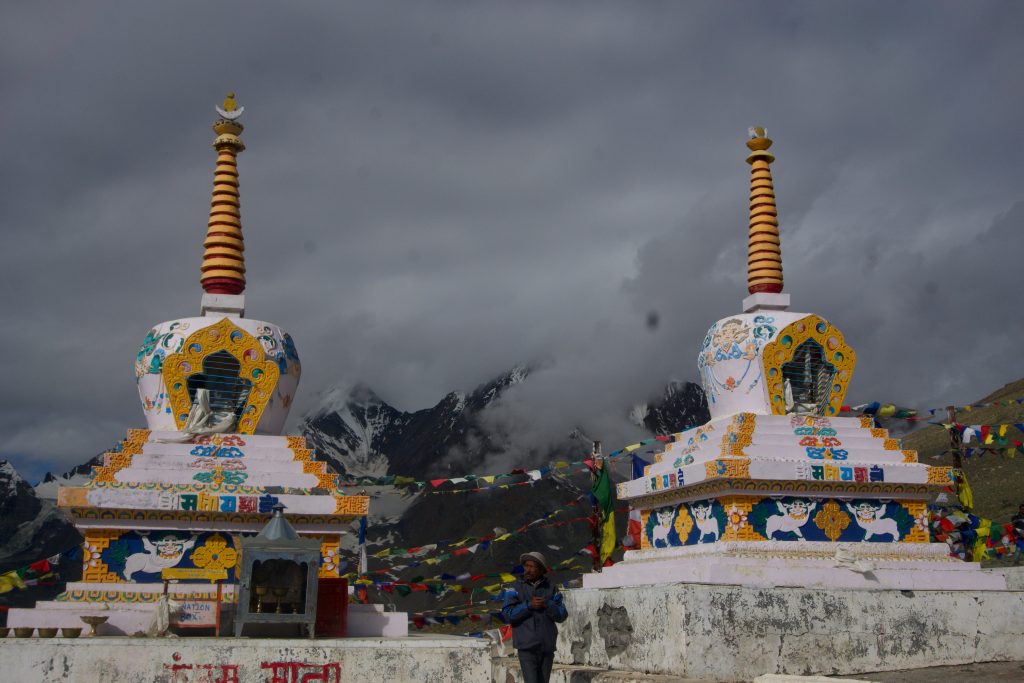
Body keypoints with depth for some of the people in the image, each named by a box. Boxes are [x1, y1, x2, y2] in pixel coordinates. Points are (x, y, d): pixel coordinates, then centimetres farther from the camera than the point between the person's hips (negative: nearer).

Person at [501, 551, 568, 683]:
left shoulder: (551, 588, 5)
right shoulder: (516, 587, -1)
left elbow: (561, 615, 0)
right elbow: (507, 614, -11)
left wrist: (546, 605, -16)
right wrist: (529, 605, -18)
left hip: (547, 646, 3)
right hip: (527, 646, -3)